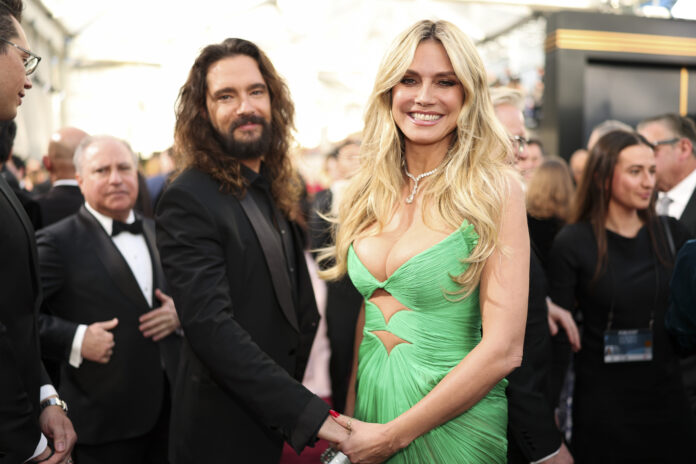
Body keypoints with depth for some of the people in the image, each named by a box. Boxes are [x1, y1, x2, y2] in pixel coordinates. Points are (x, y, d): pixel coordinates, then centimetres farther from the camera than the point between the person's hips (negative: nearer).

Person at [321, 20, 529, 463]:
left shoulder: (494, 190, -14)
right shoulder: (370, 192, 1)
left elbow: (503, 349, -18)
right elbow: (364, 312, 8)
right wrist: (347, 416, -1)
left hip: (451, 424, -4)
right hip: (369, 406, 4)